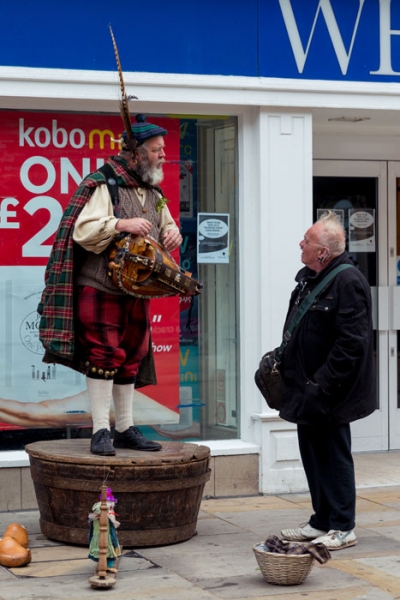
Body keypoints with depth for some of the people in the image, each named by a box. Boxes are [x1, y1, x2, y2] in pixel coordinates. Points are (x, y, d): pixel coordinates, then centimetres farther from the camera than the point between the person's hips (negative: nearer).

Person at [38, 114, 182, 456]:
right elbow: (82, 231, -18)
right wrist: (121, 225, -27)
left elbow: (167, 226, 25)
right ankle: (101, 431, -4)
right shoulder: (104, 185, -10)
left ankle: (125, 429, 18)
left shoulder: (154, 194, 14)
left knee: (132, 357, 10)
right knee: (103, 354, -8)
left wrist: (172, 234, 2)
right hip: (101, 288, -8)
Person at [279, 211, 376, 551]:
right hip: (307, 390, 9)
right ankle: (322, 522, 26)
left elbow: (351, 344, -24)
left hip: (330, 395, -9)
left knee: (334, 457, 0)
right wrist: (283, 362, 11)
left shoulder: (348, 283, -19)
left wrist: (320, 386, -23)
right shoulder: (307, 278, 11)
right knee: (313, 455, 15)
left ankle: (343, 529, 11)